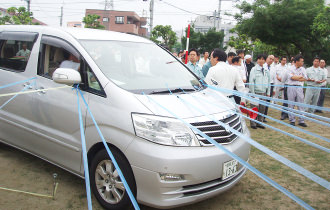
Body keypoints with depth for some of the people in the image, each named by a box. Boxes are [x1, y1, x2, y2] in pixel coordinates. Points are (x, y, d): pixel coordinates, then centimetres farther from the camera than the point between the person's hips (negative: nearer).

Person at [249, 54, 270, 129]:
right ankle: (253, 123, 7)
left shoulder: (266, 70, 10)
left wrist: (268, 92, 11)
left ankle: (259, 122, 18)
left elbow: (268, 82, 15)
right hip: (256, 92, -4)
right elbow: (251, 82, -5)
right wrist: (252, 93, -8)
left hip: (264, 92, 4)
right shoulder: (254, 69, -3)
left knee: (262, 108, 7)